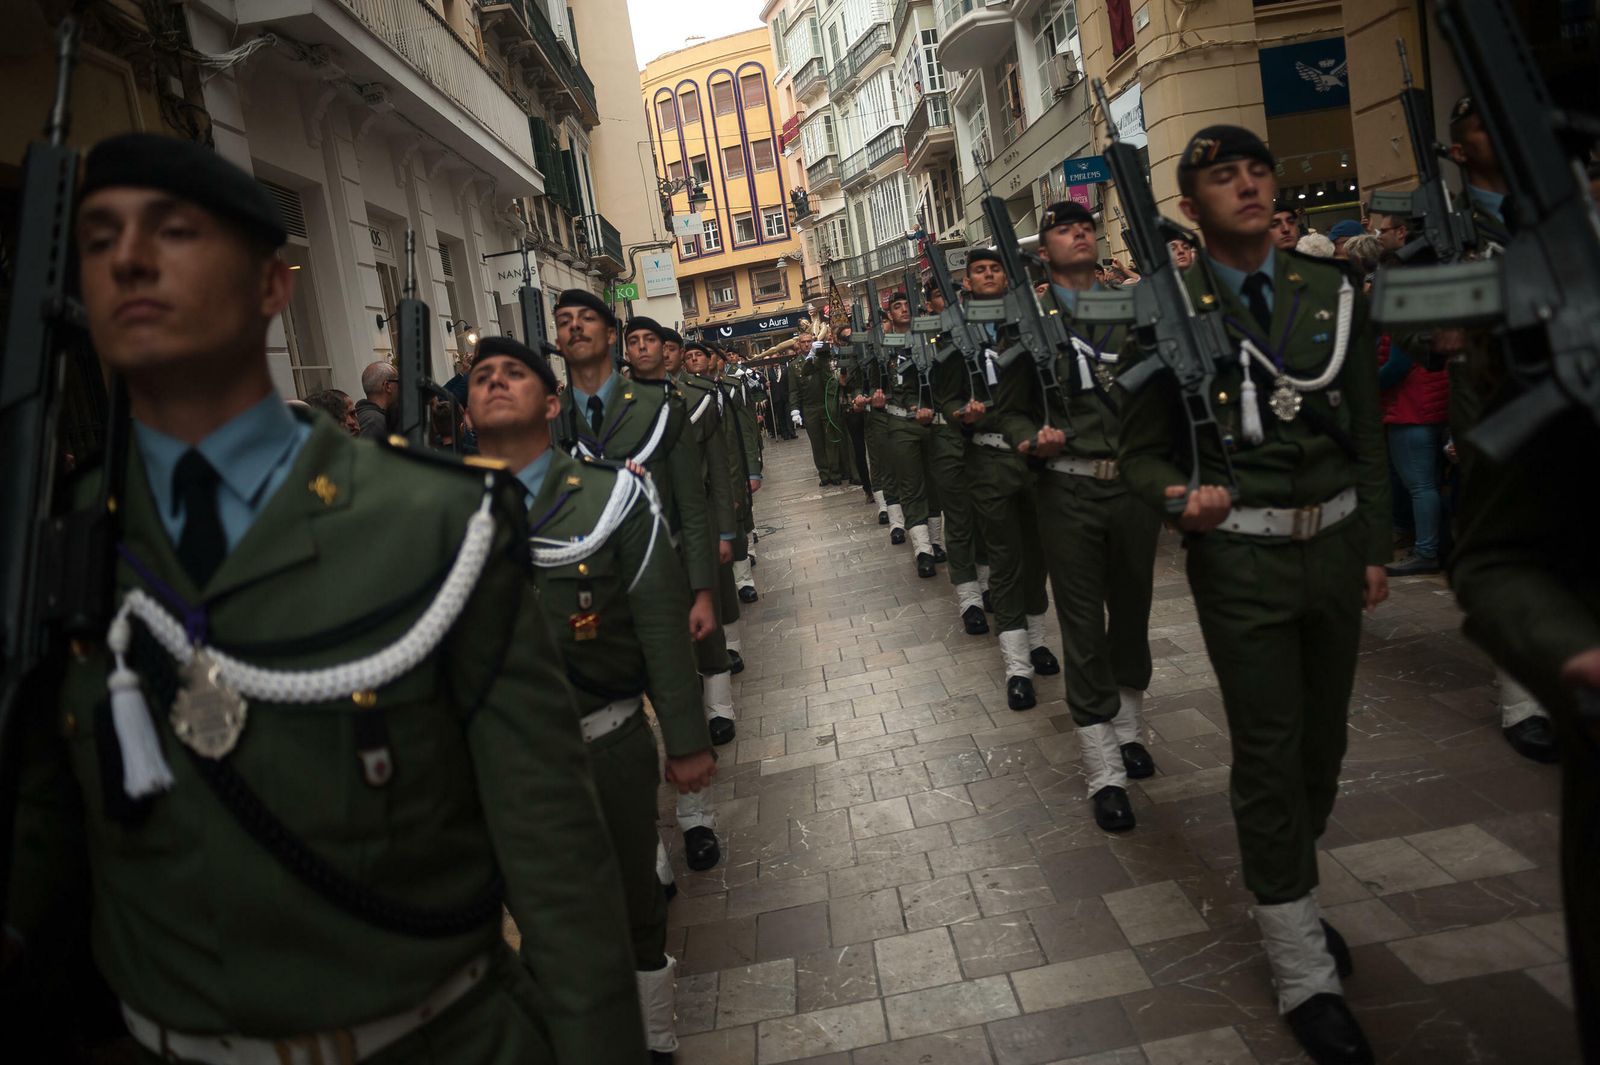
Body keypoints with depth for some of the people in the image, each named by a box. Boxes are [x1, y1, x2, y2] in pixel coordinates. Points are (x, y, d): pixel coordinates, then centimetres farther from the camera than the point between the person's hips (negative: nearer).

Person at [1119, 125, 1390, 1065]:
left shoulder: (1332, 292, 5)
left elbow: (1368, 431, 9)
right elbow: (1143, 450, -3)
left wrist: (1376, 548, 7)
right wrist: (1180, 494, -25)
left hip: (1334, 541, 5)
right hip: (1240, 557, -4)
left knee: (1324, 739, 17)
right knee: (1270, 754, 0)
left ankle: (1292, 896, 42)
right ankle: (1306, 974, 16)